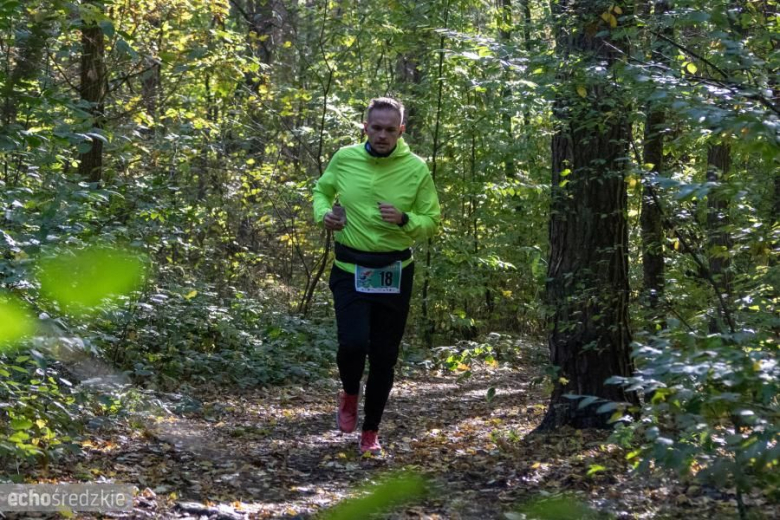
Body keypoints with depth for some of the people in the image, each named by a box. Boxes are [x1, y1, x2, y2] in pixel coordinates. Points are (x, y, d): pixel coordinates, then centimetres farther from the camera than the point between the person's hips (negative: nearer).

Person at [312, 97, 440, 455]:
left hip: (394, 273, 1)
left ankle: (371, 431, 26)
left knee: (384, 356, 7)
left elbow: (433, 222, -1)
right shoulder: (345, 158, -2)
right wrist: (323, 213, -5)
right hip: (350, 270, 0)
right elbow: (321, 190, 17)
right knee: (353, 343, -18)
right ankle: (350, 392, 18)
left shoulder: (416, 169, -6)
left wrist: (404, 220, -21)